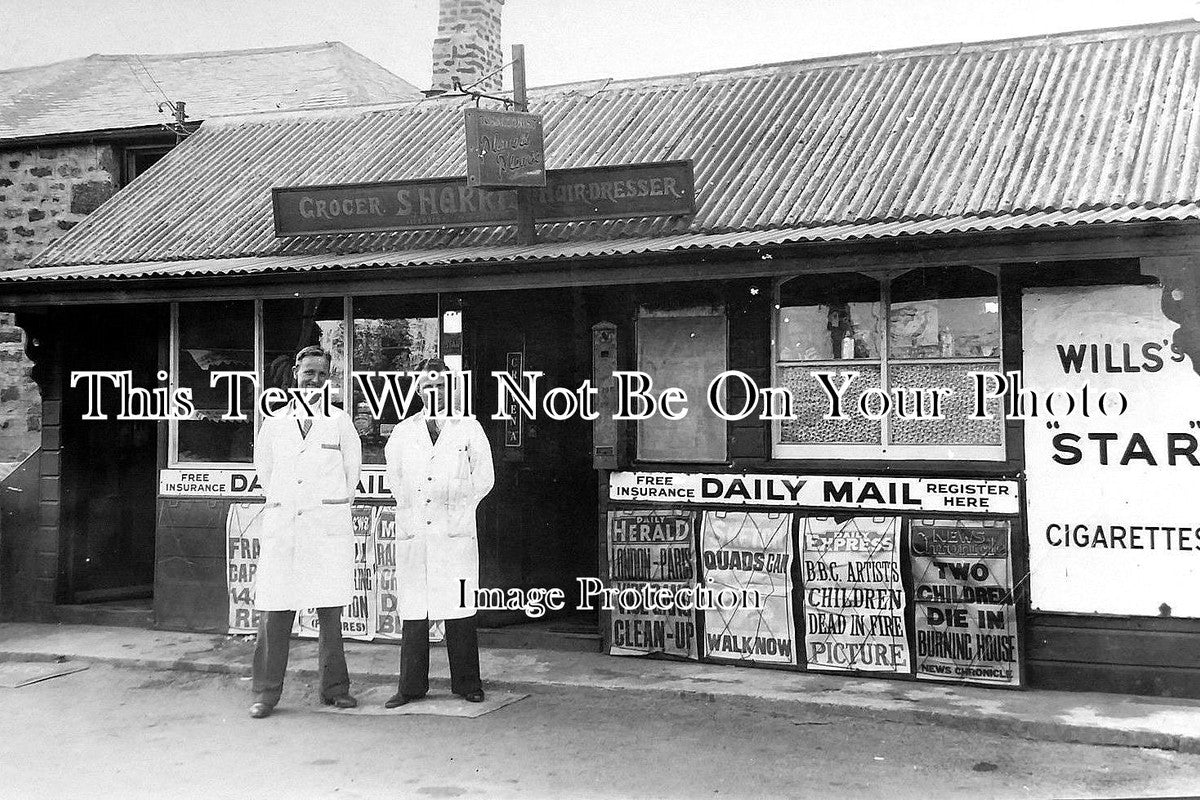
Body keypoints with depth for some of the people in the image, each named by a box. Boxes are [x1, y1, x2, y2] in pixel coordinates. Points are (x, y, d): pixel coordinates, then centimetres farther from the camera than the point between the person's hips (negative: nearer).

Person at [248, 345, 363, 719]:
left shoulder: (339, 421, 5)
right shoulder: (273, 422, 9)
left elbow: (352, 467, 16)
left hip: (328, 528, -1)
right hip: (281, 527, 1)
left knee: (330, 613, 3)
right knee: (273, 614, -1)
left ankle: (334, 688, 13)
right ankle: (266, 693, 7)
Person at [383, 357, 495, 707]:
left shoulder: (469, 428, 10)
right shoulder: (402, 431, 15)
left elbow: (484, 478, 10)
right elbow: (394, 478, 21)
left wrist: (457, 508, 4)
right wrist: (410, 511, 10)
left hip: (455, 533, -2)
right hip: (412, 534, 2)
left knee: (460, 611, -2)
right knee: (412, 611, 1)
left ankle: (467, 684, 7)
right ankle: (411, 686, 8)